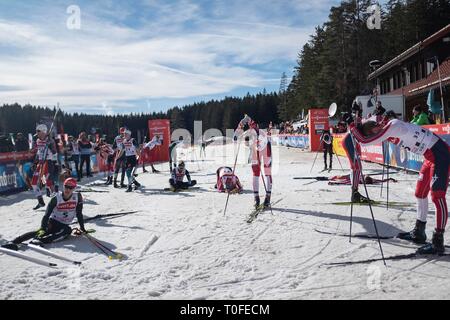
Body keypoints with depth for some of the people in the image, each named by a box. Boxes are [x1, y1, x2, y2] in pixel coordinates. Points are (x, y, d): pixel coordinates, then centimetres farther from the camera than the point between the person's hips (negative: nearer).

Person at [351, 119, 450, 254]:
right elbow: (366, 140, 18)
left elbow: (364, 141, -23)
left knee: (437, 195, -13)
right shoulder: (389, 131, 6)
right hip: (431, 156, 11)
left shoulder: (392, 126, -22)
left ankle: (438, 242, -10)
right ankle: (419, 233, 27)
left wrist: (352, 127, -9)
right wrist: (356, 129, 5)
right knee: (420, 193, 15)